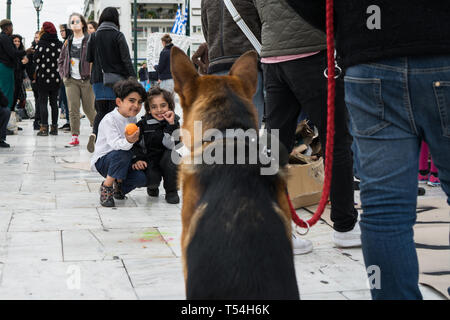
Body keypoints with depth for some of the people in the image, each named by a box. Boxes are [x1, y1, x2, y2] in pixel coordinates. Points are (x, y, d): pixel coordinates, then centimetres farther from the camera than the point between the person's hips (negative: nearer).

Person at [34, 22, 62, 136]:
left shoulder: (42, 43, -10)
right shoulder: (60, 44, 2)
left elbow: (36, 59, -11)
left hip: (43, 77, -4)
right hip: (56, 77, 4)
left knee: (43, 102, -1)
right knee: (54, 102, 10)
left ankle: (44, 127, -7)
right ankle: (54, 127, 11)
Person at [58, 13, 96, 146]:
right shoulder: (68, 42, 13)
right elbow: (61, 60, 21)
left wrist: (93, 75, -10)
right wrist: (63, 75, 10)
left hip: (86, 80, -4)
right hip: (71, 80, 4)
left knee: (89, 108, 1)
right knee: (73, 109, -2)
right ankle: (75, 136, 2)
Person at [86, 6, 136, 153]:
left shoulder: (94, 36, 3)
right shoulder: (118, 35, -5)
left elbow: (88, 59, 3)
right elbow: (126, 59, -10)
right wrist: (133, 78, -8)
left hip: (98, 80, 3)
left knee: (101, 111, 10)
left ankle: (94, 134, -14)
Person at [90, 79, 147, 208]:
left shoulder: (133, 119, 4)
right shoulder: (109, 120, -20)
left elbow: (137, 144, 10)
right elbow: (115, 143, -34)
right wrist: (128, 142, -53)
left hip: (123, 162, 6)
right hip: (102, 160, -6)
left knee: (143, 178, -19)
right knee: (122, 153, -38)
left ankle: (119, 185, 13)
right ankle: (106, 187, -19)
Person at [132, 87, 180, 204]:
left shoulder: (174, 122, -5)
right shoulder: (143, 124, -4)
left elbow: (172, 145, -20)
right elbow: (134, 144, 0)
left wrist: (171, 125, -27)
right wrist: (136, 159, -15)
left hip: (166, 162, 1)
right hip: (150, 162, -1)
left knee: (171, 155, -33)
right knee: (152, 180, -30)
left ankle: (171, 191, -12)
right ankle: (153, 187, 14)